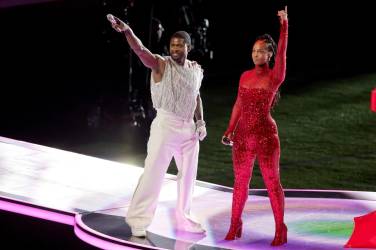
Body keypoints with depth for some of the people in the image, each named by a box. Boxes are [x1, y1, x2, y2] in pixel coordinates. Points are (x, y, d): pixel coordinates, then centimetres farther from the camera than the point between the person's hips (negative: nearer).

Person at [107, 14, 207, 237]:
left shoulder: (196, 70, 7)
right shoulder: (161, 65, -10)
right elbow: (141, 50, -27)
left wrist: (201, 121, 9)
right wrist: (127, 31, -44)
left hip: (189, 128, 6)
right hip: (165, 126, -6)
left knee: (188, 175, 14)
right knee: (154, 173, -7)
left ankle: (183, 218, 29)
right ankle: (139, 220, -2)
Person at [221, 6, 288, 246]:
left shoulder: (275, 77, -8)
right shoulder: (245, 76, 8)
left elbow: (282, 54, -23)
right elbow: (238, 105, 12)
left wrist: (284, 26, -32)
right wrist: (230, 131, 4)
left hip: (266, 135, -5)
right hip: (243, 136, 5)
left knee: (272, 183, 0)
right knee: (241, 181, 11)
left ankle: (280, 230, 8)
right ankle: (235, 226, 21)